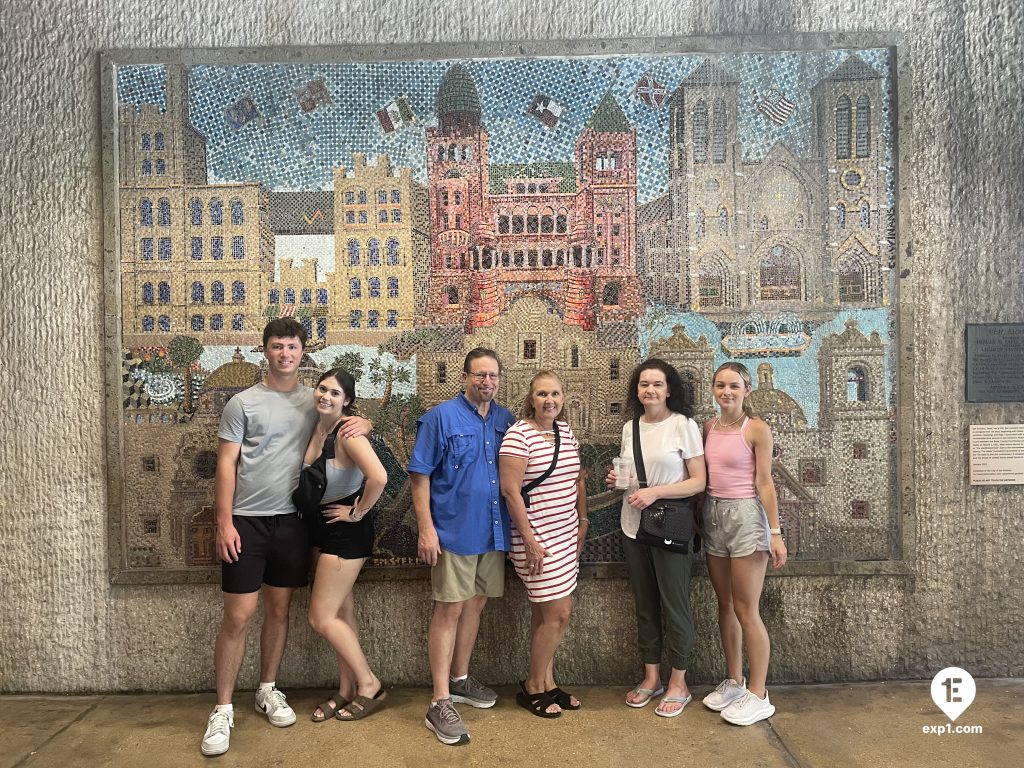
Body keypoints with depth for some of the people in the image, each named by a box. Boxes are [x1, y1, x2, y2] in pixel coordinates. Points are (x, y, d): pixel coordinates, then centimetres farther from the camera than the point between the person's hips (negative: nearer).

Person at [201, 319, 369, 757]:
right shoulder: (243, 403, -2)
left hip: (292, 521, 3)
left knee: (279, 609, 13)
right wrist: (224, 523, -10)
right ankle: (223, 711, 14)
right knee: (238, 617, -1)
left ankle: (267, 692, 31)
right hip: (247, 522, -3)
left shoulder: (315, 401, 6)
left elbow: (349, 417, 15)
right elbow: (226, 466, -3)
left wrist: (363, 423, -11)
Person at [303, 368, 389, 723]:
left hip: (346, 530, -8)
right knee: (341, 612, 16)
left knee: (321, 617, -2)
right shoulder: (316, 427, 2)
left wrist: (358, 512, -21)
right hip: (321, 525, 8)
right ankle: (347, 689, 29)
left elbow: (378, 477, -35)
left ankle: (368, 684, 15)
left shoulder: (347, 432, -22)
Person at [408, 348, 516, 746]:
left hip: (494, 531, 6)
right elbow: (419, 475, -9)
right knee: (449, 610, -1)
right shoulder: (441, 417, -9)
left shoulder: (505, 419, 6)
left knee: (475, 604, 17)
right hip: (454, 531, -5)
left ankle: (459, 679, 35)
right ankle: (441, 703, 8)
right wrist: (426, 528, -15)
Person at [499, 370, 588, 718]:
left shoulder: (566, 431, 8)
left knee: (545, 611, 15)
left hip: (565, 534, 7)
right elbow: (510, 490, -18)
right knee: (559, 613, -3)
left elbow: (578, 479, 17)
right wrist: (529, 541, -18)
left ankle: (546, 682, 28)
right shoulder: (519, 434, -15)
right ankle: (534, 687, 16)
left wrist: (583, 521, 14)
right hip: (536, 538, -7)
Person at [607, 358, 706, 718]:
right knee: (644, 604, 15)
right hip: (633, 526, 5)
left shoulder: (684, 425, -9)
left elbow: (698, 482, -11)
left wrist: (655, 492, -21)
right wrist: (617, 479, -3)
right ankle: (651, 678, 30)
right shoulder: (630, 427, 7)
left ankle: (678, 683, 23)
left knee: (674, 604, 6)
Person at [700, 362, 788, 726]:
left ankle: (758, 695, 14)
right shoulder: (710, 426, 8)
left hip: (745, 516, -6)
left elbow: (764, 483, -10)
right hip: (714, 515, 6)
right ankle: (734, 682, 28)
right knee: (725, 605, 14)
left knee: (746, 610, 0)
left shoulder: (757, 429, -9)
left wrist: (775, 533, -11)